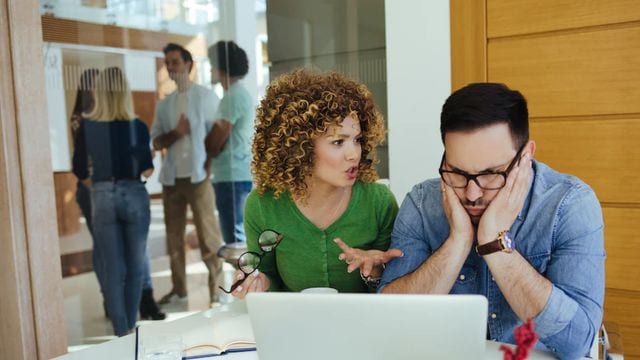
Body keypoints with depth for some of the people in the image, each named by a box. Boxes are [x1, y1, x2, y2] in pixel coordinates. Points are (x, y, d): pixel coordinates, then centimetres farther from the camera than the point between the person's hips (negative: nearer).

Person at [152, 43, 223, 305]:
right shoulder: (164, 104, 14)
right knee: (174, 234, 9)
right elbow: (156, 143, 11)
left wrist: (209, 168, -12)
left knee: (206, 231, -4)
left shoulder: (206, 96, 2)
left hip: (198, 175, -5)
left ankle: (216, 283, 6)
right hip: (171, 177, 5)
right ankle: (178, 287, 18)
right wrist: (175, 133, -9)